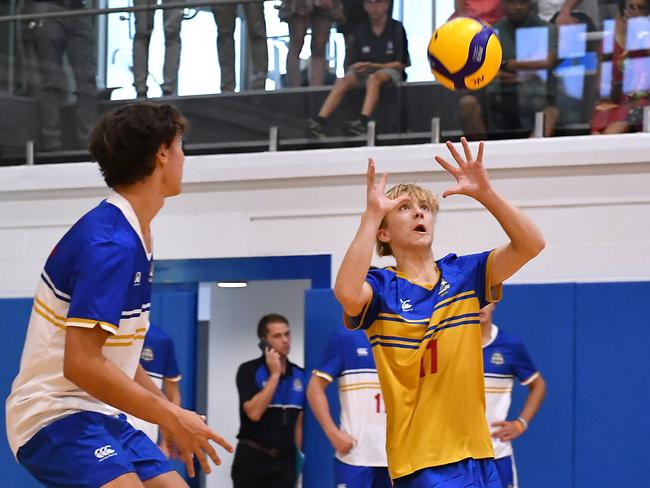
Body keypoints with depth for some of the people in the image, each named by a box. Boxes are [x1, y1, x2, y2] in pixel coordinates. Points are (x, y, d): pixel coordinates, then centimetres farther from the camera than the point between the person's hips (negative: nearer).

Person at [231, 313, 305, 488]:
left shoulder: (300, 375, 7)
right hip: (252, 459, -3)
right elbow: (254, 412, -21)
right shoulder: (249, 370, -8)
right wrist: (274, 374, -18)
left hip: (285, 460, 3)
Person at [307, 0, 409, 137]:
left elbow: (400, 64, -1)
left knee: (374, 78, -38)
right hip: (364, 73, 4)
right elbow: (354, 63, 13)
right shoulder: (360, 31, 14)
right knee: (343, 81, -27)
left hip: (390, 71, -4)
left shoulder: (396, 28, 2)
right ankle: (320, 121, -43)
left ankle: (363, 121, -58)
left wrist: (372, 65, -12)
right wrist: (358, 68, -13)